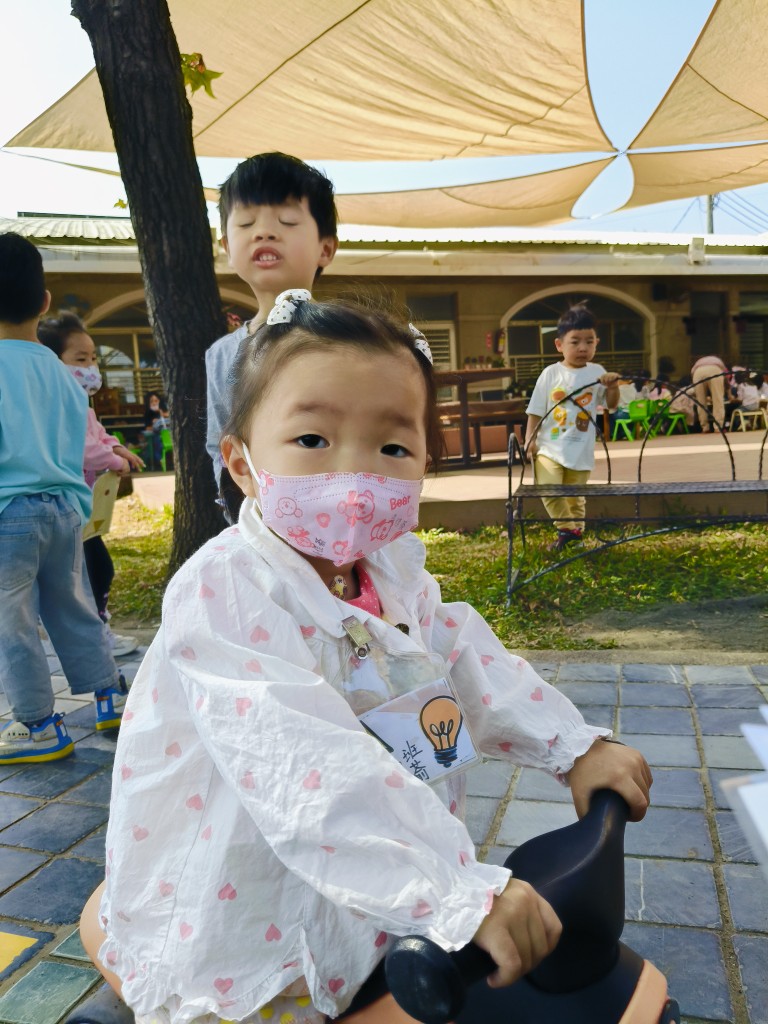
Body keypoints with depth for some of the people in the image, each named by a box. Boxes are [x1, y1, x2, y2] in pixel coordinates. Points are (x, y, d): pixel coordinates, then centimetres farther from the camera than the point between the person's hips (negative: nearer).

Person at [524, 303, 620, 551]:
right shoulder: (550, 373, -2)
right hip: (550, 447, -1)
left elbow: (611, 405, 5)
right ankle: (566, 529, 2)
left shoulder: (597, 372, 1)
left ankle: (575, 531, 30)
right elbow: (536, 410, 1)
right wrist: (529, 439, -5)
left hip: (581, 450, 1)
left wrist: (613, 387, -14)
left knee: (575, 495, 11)